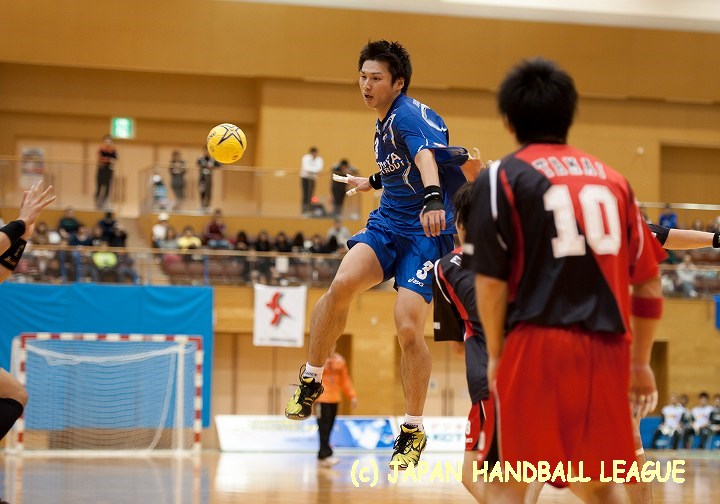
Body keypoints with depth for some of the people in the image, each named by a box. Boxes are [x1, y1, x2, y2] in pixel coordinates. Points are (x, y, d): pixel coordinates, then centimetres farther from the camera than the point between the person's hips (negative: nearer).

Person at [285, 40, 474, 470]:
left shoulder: (409, 115, -14)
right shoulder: (384, 123, 14)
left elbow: (425, 158, -36)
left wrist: (434, 198, -56)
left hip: (427, 229, -7)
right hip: (387, 223, 7)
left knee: (408, 328, -17)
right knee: (343, 284, -24)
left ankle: (413, 430, 2)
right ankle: (311, 380, -9)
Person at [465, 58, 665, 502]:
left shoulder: (502, 176, 1)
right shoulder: (612, 179, 15)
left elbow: (491, 281, -5)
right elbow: (648, 284, 16)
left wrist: (495, 355, 5)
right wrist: (640, 361, 23)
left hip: (538, 346, -4)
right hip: (605, 350, 4)